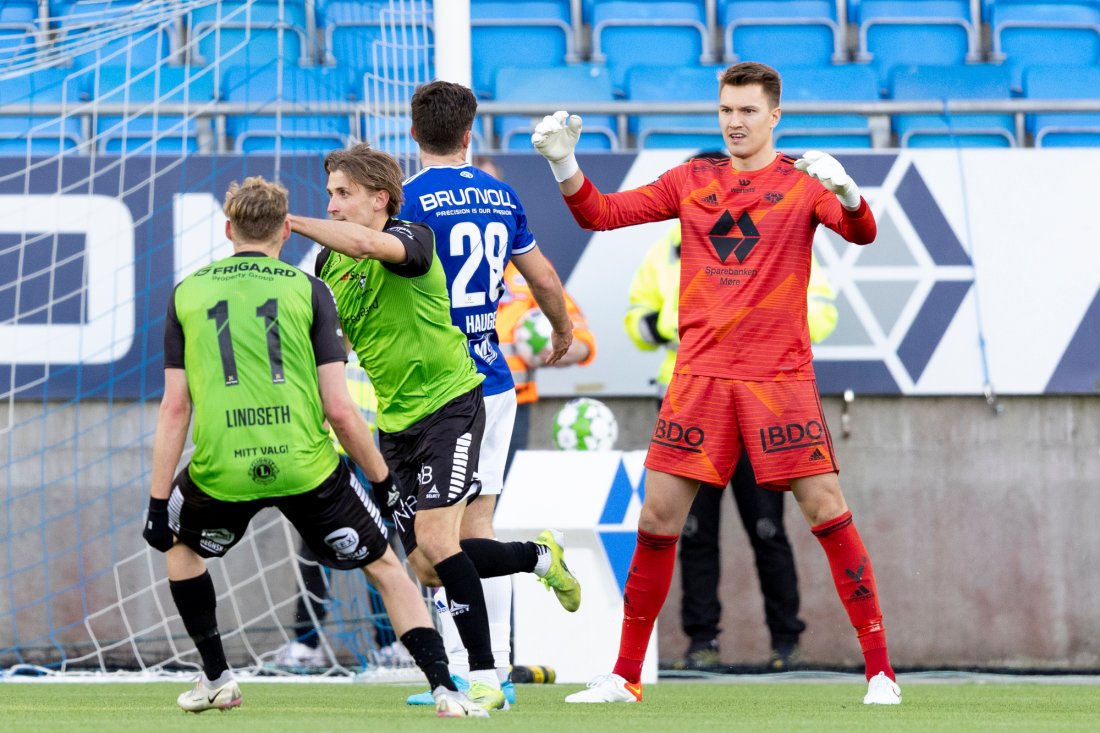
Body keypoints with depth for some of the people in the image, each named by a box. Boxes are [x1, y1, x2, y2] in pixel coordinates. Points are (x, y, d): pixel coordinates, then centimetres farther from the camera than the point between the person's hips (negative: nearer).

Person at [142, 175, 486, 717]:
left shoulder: (188, 293, 9)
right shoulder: (307, 290, 5)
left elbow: (175, 408, 5)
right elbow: (338, 408, -1)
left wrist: (158, 502, 6)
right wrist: (382, 479, 11)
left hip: (221, 470, 1)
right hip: (306, 467, -1)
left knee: (179, 544, 32)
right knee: (384, 566, 16)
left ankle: (216, 678, 29)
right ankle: (445, 689, 5)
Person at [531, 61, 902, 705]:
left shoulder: (802, 181, 2)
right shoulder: (692, 181, 11)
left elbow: (861, 233, -14)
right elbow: (600, 213, 11)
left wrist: (847, 193, -36)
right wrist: (564, 162, -6)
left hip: (780, 374, -3)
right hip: (700, 373, 3)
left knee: (827, 510, -9)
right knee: (658, 517, 0)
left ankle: (880, 669, -2)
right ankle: (626, 676, 10)